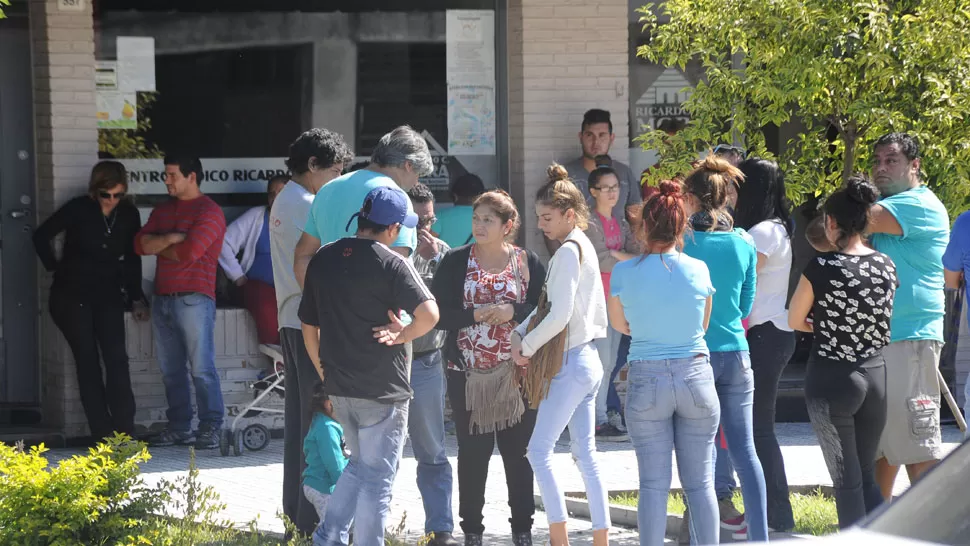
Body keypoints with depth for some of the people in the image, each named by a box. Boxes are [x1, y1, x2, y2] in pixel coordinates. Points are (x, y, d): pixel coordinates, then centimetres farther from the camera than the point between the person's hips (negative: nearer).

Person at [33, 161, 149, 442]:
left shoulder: (128, 214, 0)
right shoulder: (79, 209, -10)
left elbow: (132, 259, 10)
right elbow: (42, 236, 0)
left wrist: (136, 298, 10)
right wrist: (55, 268, -1)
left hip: (108, 297, 3)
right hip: (72, 297, -3)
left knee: (117, 359, -9)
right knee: (88, 362, -3)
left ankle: (124, 431, -9)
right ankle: (102, 433, -2)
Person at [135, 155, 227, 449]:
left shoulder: (209, 212, -4)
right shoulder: (162, 211, 19)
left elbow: (187, 253, -15)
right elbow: (141, 243, 6)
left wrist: (159, 247, 1)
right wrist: (169, 239, -10)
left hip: (193, 300, -7)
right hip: (163, 300, 7)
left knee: (201, 368, -9)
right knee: (171, 370, 7)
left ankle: (210, 428, -6)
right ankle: (179, 427, 12)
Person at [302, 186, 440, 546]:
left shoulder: (322, 260, 6)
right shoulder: (391, 264, -12)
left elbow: (308, 327, 13)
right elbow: (429, 314, -25)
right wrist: (401, 336, -7)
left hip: (338, 387, 6)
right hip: (382, 388, -6)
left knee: (360, 464, 22)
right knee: (377, 477, 3)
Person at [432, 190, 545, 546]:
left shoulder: (528, 263, 3)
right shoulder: (455, 262, 2)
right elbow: (439, 314, -5)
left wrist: (513, 312, -17)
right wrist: (476, 315, -17)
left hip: (516, 375, 0)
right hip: (468, 375, 0)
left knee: (518, 451, 4)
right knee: (473, 453, 2)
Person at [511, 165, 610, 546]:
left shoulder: (569, 251, -15)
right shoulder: (585, 247, 14)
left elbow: (559, 314, -23)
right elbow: (549, 303, 18)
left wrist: (527, 346, -11)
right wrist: (520, 333, 5)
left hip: (572, 364, -9)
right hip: (589, 361, 9)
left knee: (540, 449, -5)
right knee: (585, 453, 10)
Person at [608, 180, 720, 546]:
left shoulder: (625, 273, -8)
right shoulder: (698, 270, -4)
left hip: (647, 379, -1)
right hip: (695, 375, 1)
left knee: (654, 484, 2)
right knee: (700, 482, 6)